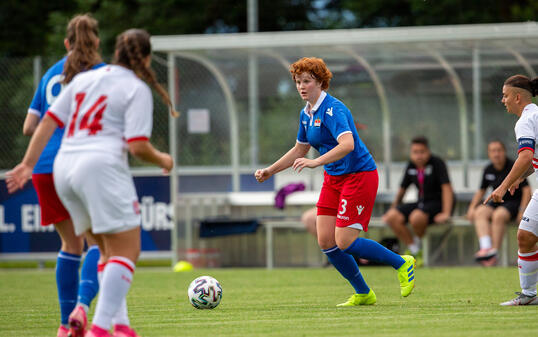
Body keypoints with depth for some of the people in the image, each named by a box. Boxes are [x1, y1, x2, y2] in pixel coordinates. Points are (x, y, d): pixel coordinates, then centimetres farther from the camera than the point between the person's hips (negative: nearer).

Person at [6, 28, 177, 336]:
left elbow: (49, 121, 12)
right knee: (127, 251, -5)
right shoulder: (137, 89, 0)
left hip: (64, 167, 7)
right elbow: (137, 146, -9)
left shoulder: (84, 79, 18)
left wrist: (28, 164, 12)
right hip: (102, 166, -7)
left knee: (110, 251, 17)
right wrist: (162, 160, 10)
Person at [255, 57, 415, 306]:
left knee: (344, 242, -14)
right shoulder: (306, 114, 9)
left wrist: (316, 162, -44)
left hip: (359, 175, -9)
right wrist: (270, 171, 20)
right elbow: (300, 150, 25)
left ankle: (402, 264, 5)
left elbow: (347, 144, -35)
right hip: (333, 179, 9)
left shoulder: (333, 109, -19)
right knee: (325, 241, -1)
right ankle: (363, 294, 13)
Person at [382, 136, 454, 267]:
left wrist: (446, 213, -26)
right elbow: (402, 189, 19)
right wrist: (393, 208, 14)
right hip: (421, 202, 7)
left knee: (416, 217, -37)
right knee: (392, 217, -17)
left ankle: (417, 242, -4)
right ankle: (415, 251, -10)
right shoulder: (411, 166, 7)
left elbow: (446, 187, -18)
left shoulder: (437, 163, -11)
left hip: (438, 203, -7)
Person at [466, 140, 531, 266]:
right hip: (497, 202, 5)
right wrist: (472, 207, 6)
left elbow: (526, 189, -9)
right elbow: (481, 191, 21)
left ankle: (494, 252, -34)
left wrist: (522, 210, -19)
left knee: (498, 215, -35)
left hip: (514, 202, -5)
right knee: (480, 212, -25)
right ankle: (486, 248, -43)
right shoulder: (488, 170, 9)